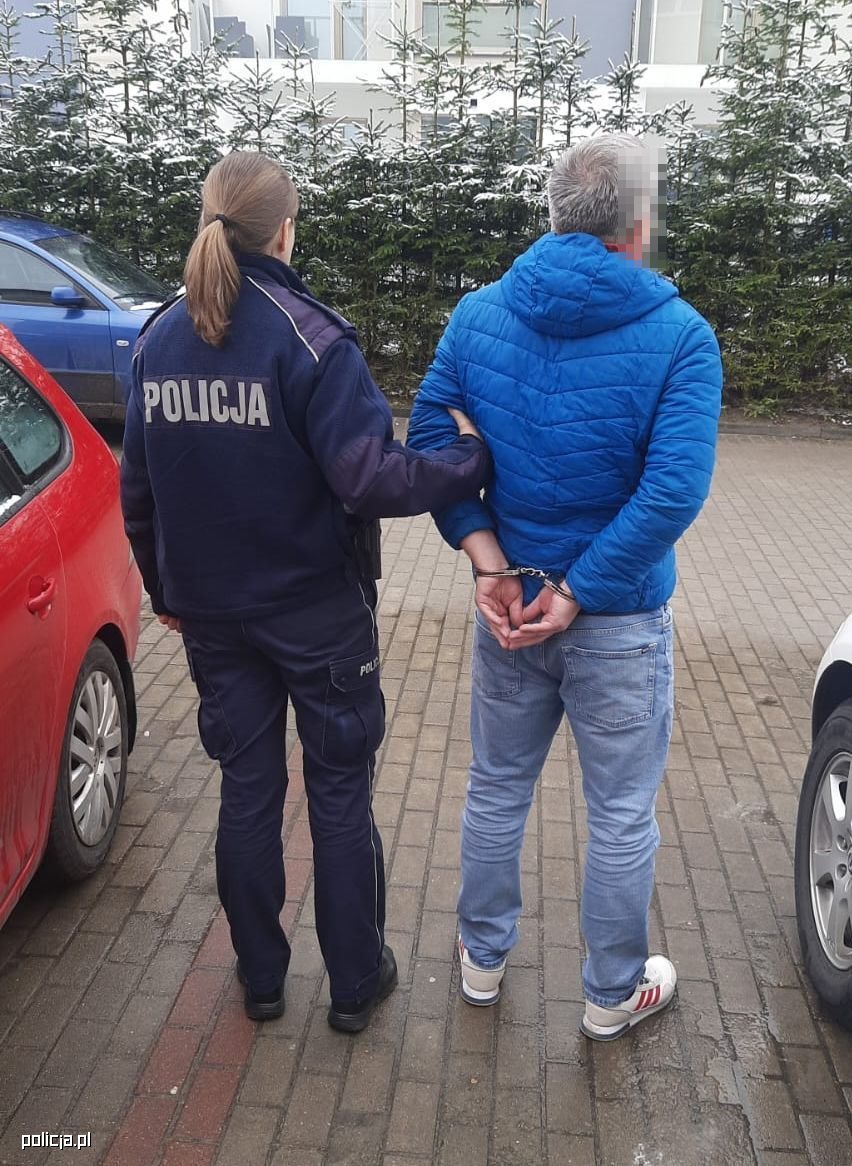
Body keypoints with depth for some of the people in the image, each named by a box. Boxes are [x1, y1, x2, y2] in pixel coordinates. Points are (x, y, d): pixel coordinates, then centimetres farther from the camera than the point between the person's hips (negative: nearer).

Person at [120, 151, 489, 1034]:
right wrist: (476, 458, -13)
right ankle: (356, 983, 27)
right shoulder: (306, 338, -17)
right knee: (340, 795, 11)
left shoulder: (159, 340, 2)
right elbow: (371, 478, -24)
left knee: (247, 789, 17)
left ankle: (261, 977, 32)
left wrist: (164, 590, 18)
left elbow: (137, 490, 7)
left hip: (213, 614, 5)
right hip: (317, 612, -5)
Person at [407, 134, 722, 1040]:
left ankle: (483, 959, 41)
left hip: (504, 604, 4)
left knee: (495, 790, 22)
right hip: (619, 624, -3)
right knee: (622, 815, 15)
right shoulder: (678, 336, -13)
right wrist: (573, 597, -18)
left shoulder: (479, 314, -2)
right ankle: (613, 995, 35)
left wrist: (487, 558, -10)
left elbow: (427, 436, -6)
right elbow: (673, 491, -23)